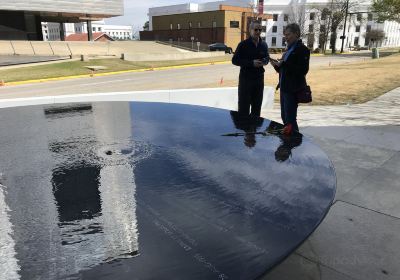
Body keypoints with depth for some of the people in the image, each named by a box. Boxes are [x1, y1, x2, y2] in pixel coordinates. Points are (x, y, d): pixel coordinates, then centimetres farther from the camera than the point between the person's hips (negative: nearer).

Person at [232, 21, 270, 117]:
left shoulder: (264, 45, 9)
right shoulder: (243, 44, -7)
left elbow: (267, 58, 21)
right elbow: (235, 60, -9)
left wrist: (264, 62, -5)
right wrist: (252, 63, -17)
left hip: (259, 78, 5)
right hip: (246, 78, -5)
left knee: (257, 105, 12)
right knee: (244, 106, -4)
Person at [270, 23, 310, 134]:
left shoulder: (302, 49, -8)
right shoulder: (289, 49, 17)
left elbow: (303, 70, -18)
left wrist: (283, 64, -20)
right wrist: (277, 65, -1)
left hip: (293, 89, -9)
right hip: (284, 87, 9)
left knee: (290, 119, -7)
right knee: (284, 118, 14)